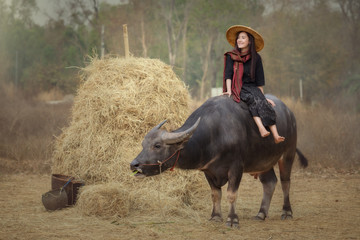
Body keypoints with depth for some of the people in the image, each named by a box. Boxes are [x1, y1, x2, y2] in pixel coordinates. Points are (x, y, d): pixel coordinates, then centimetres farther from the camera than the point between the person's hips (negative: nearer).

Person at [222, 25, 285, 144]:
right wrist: (229, 90, -15)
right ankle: (261, 128, -50)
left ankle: (275, 135, -41)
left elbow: (259, 80, 11)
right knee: (253, 100, -33)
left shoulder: (256, 58, 9)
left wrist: (263, 96, 8)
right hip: (237, 88, -2)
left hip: (252, 87, 2)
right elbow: (228, 75, -2)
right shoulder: (231, 57, 5)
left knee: (263, 102, -28)